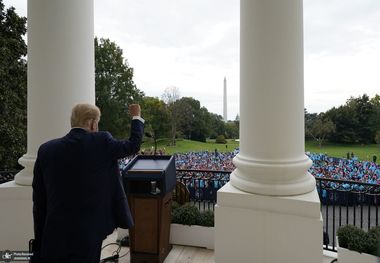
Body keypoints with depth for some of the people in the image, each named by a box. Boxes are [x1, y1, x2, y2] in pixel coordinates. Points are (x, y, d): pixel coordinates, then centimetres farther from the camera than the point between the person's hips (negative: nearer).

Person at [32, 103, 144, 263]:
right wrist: (137, 117, 20)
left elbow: (39, 201, 3)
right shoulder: (101, 142, -13)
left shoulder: (46, 149, -2)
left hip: (53, 235, 3)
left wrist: (39, 240, 14)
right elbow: (133, 145, 4)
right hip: (87, 234, -3)